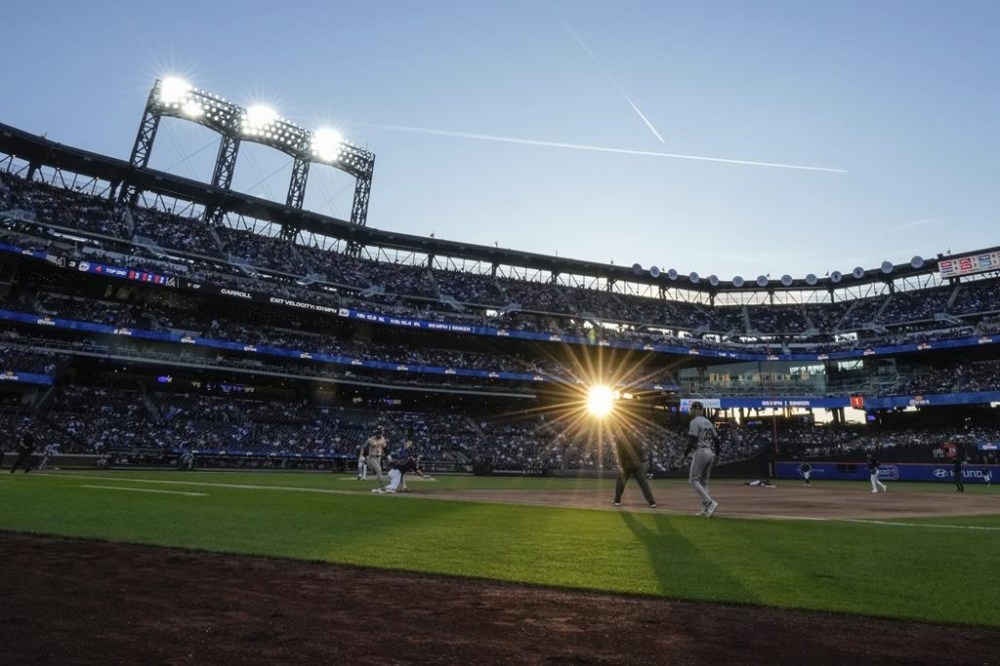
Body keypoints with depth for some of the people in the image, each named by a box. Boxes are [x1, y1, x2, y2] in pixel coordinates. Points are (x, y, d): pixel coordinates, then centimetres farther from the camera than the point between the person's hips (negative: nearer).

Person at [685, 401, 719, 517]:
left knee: (693, 480, -4)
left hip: (701, 452, -8)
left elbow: (692, 440, -17)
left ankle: (710, 503, -17)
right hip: (711, 453, 9)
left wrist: (686, 452, -5)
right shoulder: (708, 422, 16)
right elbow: (716, 439, 16)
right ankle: (705, 509, 8)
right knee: (704, 481, 13)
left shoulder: (695, 422, -9)